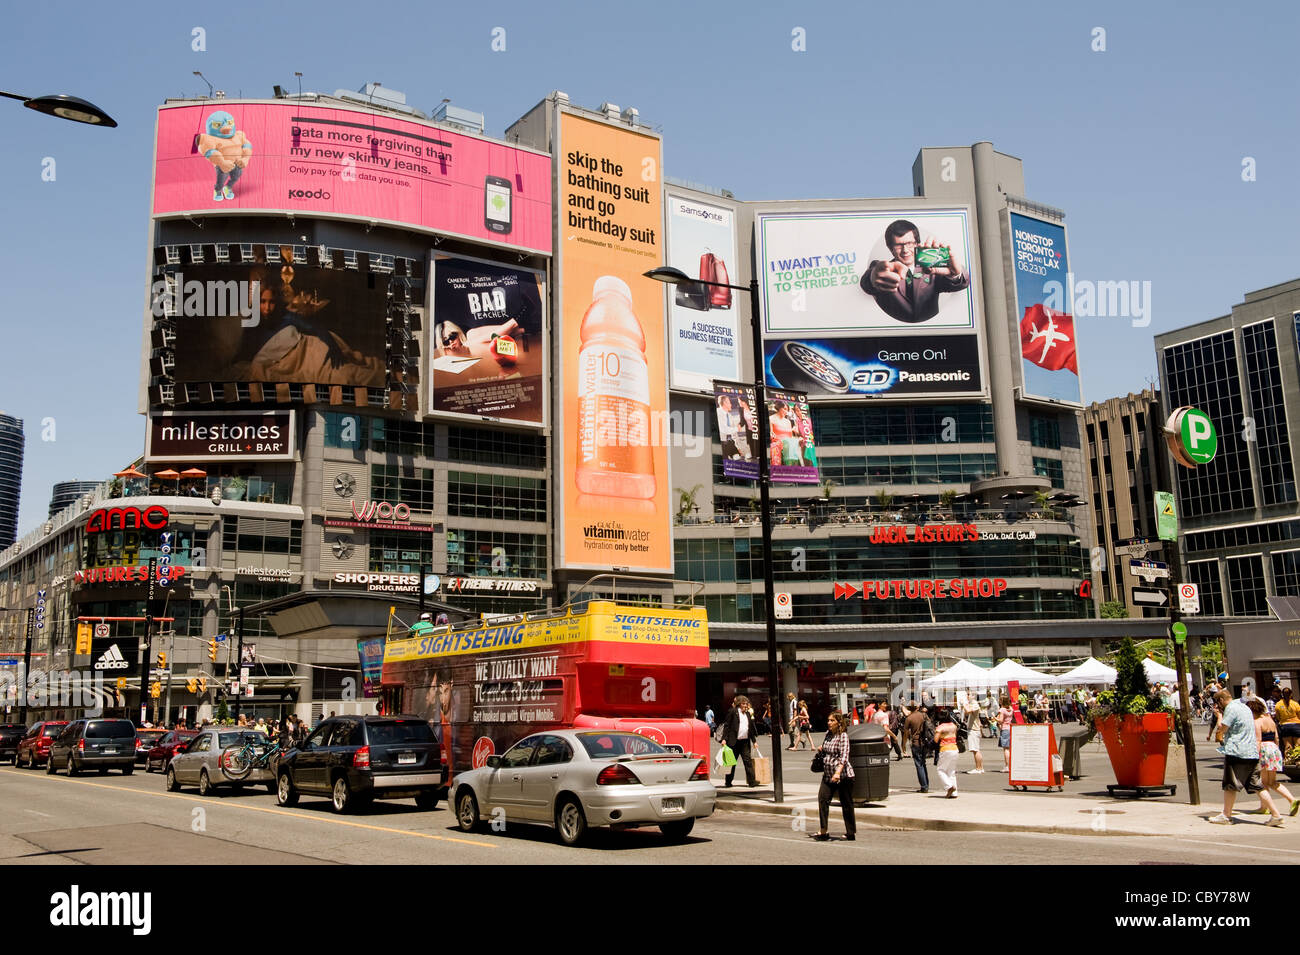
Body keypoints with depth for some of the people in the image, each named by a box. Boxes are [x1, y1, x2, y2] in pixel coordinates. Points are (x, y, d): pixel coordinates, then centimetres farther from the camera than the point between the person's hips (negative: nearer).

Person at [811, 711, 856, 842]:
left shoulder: (843, 736, -12)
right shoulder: (828, 734, 9)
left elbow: (844, 756, -24)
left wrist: (838, 772, -34)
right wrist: (821, 748, 14)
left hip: (843, 775, -7)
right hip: (828, 774, 7)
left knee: (846, 804, 2)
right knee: (822, 798, -8)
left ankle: (851, 833, 13)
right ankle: (823, 832, -7)